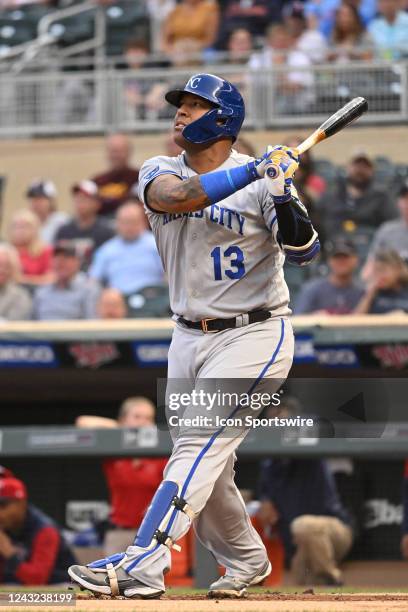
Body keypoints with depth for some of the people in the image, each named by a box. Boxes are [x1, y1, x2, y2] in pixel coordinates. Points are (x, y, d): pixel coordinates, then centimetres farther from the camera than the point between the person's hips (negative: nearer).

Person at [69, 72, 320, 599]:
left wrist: (284, 200, -36)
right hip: (189, 338, 6)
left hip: (254, 334, -6)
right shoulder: (159, 172, 2)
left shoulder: (262, 180, -8)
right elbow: (174, 197, -22)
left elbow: (303, 252, -18)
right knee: (204, 465, 11)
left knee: (200, 442, -18)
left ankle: (142, 566, -25)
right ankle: (246, 560, 33)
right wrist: (253, 170, -28)